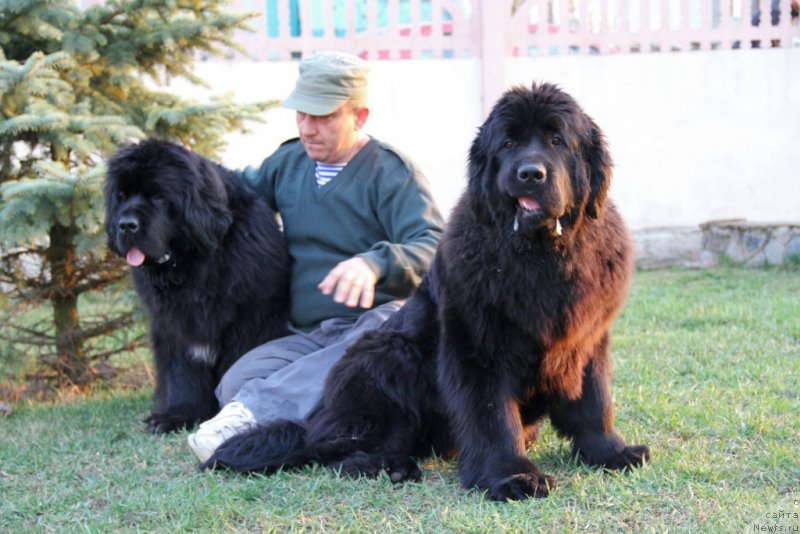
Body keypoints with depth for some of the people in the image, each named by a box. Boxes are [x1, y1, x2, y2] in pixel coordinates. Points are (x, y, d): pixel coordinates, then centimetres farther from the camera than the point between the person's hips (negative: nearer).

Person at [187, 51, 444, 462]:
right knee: (237, 381, -25)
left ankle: (253, 412, -52)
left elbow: (434, 248, -16)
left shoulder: (391, 172, -2)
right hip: (306, 336, 5)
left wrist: (374, 263, -38)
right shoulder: (287, 161, 17)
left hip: (376, 322, -5)